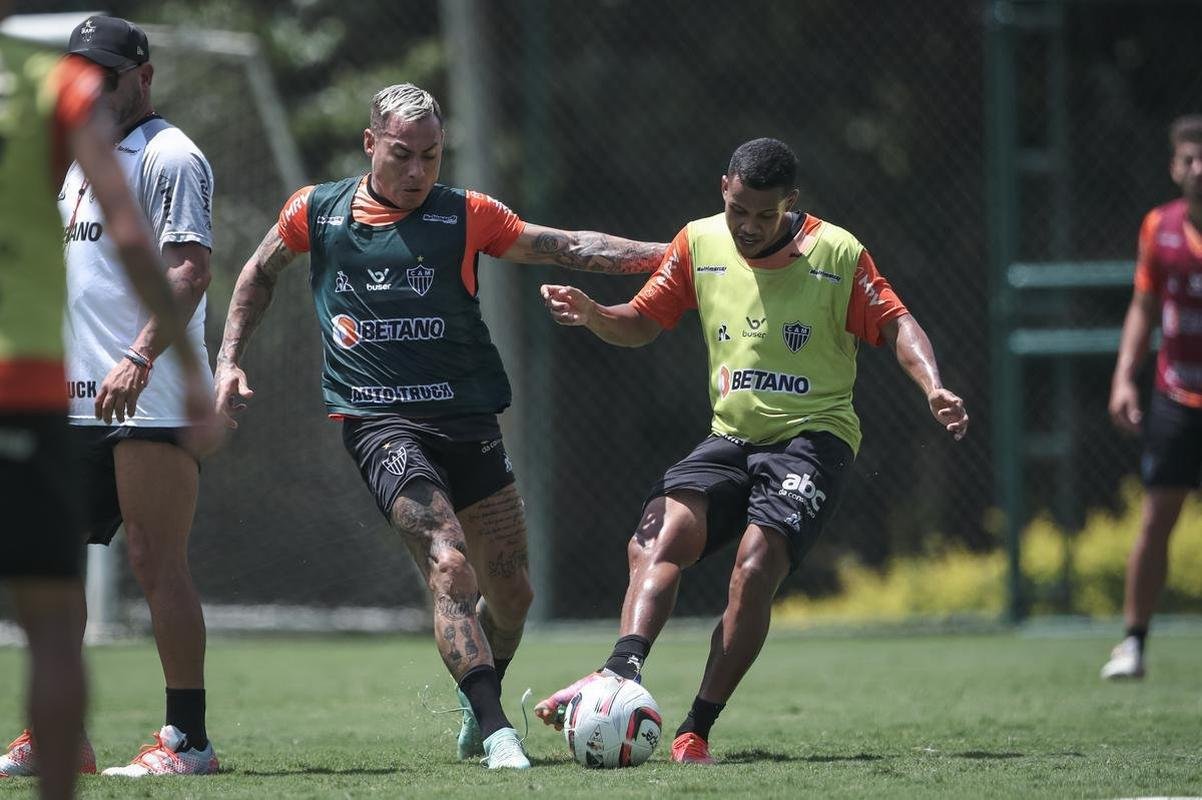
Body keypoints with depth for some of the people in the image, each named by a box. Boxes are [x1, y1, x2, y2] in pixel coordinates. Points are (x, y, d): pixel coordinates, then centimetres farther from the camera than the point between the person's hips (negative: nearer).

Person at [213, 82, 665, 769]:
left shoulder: (467, 216, 4)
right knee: (450, 567, -24)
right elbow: (261, 274, 23)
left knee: (511, 591, 6)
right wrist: (230, 360, 17)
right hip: (379, 422, -3)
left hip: (468, 420, 3)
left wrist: (664, 254, -6)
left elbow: (567, 247, 4)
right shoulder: (315, 213, 5)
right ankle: (495, 732, -26)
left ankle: (479, 706, 34)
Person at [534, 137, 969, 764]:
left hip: (813, 436, -4)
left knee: (755, 567, -24)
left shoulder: (837, 254, -6)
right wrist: (589, 314, -10)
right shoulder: (700, 243, 4)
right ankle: (624, 671, -39)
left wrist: (933, 388, -21)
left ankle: (697, 730, -20)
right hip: (731, 436, 4)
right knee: (659, 535, -23)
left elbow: (896, 325, -3)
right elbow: (641, 323, 11)